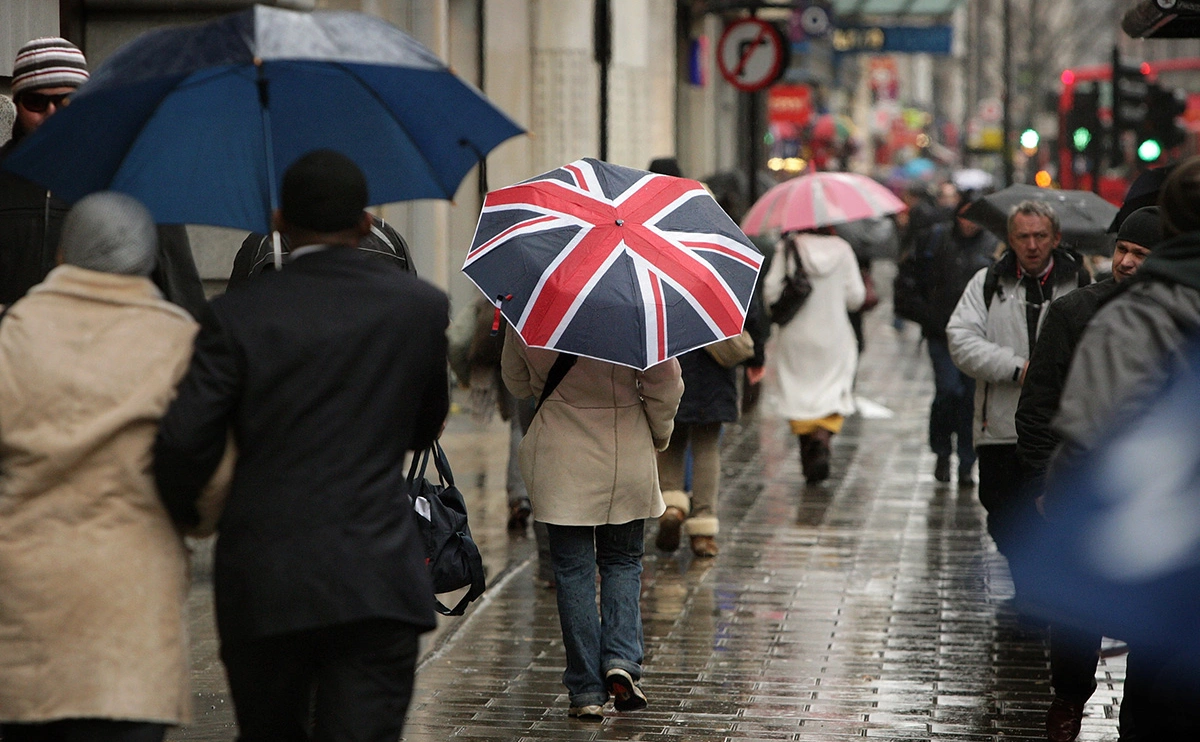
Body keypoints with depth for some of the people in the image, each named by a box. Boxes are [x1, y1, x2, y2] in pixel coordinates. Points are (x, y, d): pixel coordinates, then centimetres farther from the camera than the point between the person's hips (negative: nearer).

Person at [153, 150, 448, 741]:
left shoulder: (239, 314, -4)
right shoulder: (422, 307, 2)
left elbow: (183, 441, -11)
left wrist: (184, 514, 9)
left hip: (260, 581, 1)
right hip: (376, 581, -1)